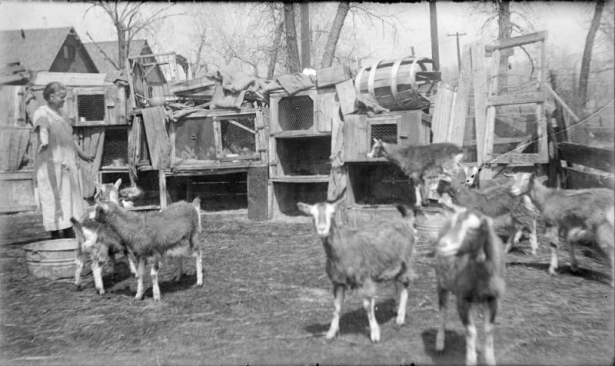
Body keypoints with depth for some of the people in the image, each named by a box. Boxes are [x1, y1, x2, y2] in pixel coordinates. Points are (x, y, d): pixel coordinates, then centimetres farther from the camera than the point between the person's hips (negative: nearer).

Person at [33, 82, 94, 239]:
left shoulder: (61, 113, 16)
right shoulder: (42, 112, -8)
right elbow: (42, 126, -28)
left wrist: (82, 154, 29)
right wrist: (44, 141, -44)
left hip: (67, 162, 8)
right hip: (51, 163, -8)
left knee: (69, 196, 9)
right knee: (53, 197, -5)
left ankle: (68, 231, 16)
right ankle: (55, 235, 0)